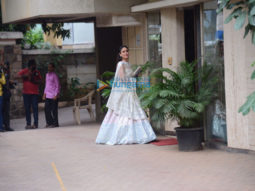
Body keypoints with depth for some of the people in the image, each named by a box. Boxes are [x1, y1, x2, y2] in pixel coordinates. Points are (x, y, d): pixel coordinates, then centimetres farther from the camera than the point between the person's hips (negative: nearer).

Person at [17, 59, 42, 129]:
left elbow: (40, 81, 3)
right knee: (27, 108, 3)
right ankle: (28, 124, 8)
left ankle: (35, 124, -5)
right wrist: (26, 75, -21)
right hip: (26, 93, 0)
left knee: (35, 108, -6)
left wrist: (33, 80, -14)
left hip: (35, 93, 0)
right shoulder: (24, 71, 3)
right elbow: (18, 76, -9)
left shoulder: (37, 72, 6)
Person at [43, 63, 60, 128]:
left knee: (54, 110, -2)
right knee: (47, 109, 6)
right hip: (47, 96, 7)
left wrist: (56, 95, -15)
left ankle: (55, 124, 5)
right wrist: (44, 94, 16)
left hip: (53, 96, -7)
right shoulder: (47, 74, 15)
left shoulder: (54, 75, -8)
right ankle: (49, 122, 17)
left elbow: (58, 86, -9)